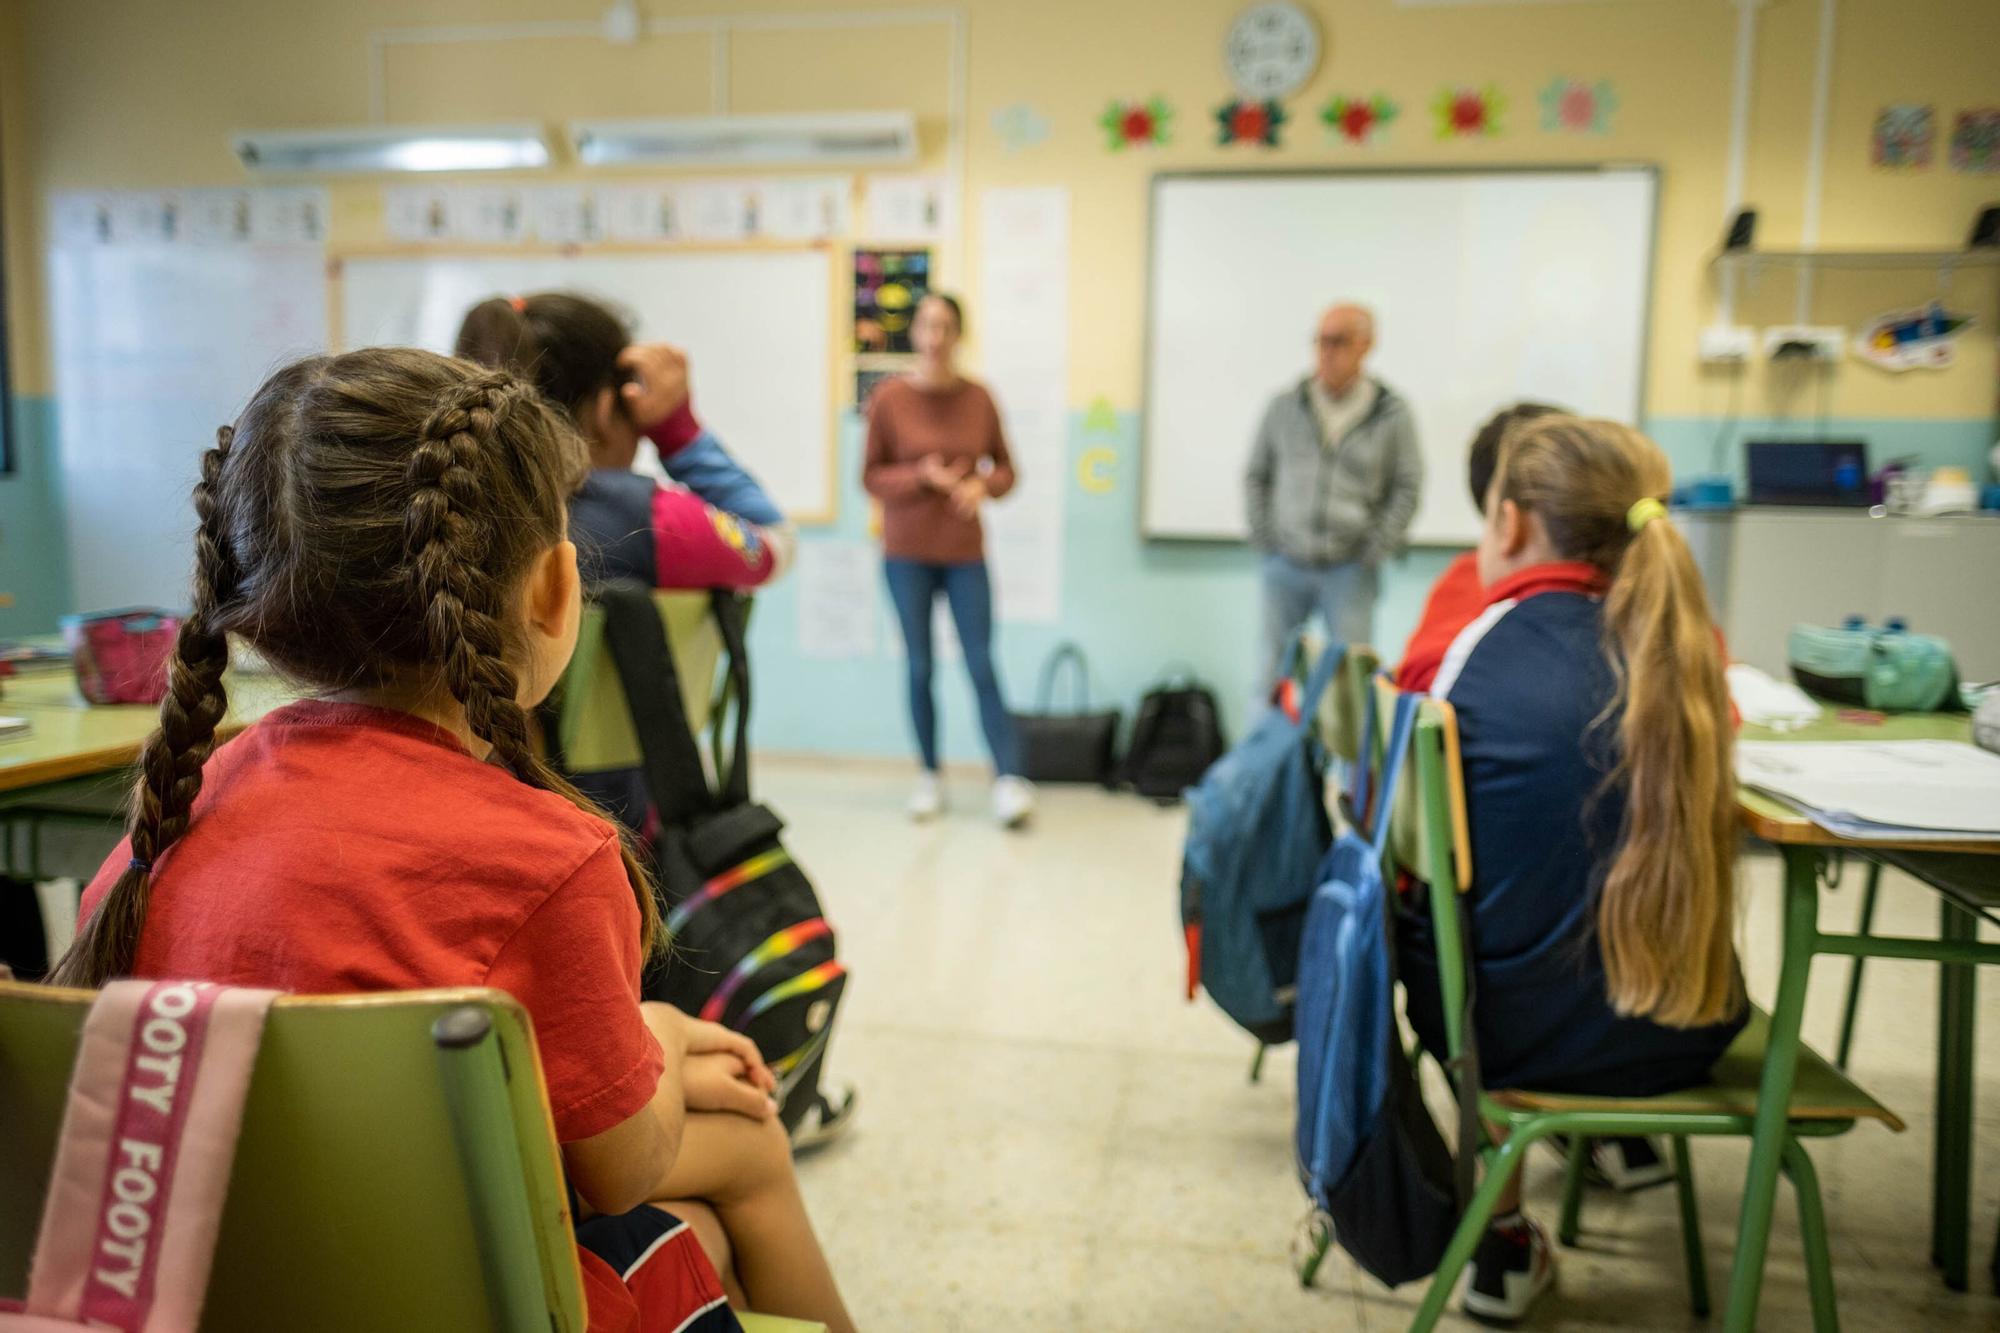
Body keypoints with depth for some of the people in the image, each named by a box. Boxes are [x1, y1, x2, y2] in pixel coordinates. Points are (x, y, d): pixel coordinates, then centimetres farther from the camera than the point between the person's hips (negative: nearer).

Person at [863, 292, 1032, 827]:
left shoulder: (978, 397, 1)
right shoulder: (889, 397, -3)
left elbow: (1005, 468, 9)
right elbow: (871, 476, 0)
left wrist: (982, 486, -13)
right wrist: (923, 477, -16)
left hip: (965, 553, 0)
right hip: (906, 553, 0)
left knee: (981, 664, -4)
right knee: (919, 667, 5)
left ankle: (1009, 779, -2)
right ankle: (930, 776, 17)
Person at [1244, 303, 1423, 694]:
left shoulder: (1392, 413, -1)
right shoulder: (1285, 406, 3)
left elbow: (1407, 487, 2)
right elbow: (1255, 475, 10)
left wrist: (1375, 550, -5)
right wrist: (1263, 538, 2)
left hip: (1349, 570, -1)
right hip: (1285, 565, 2)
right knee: (1274, 668, 7)